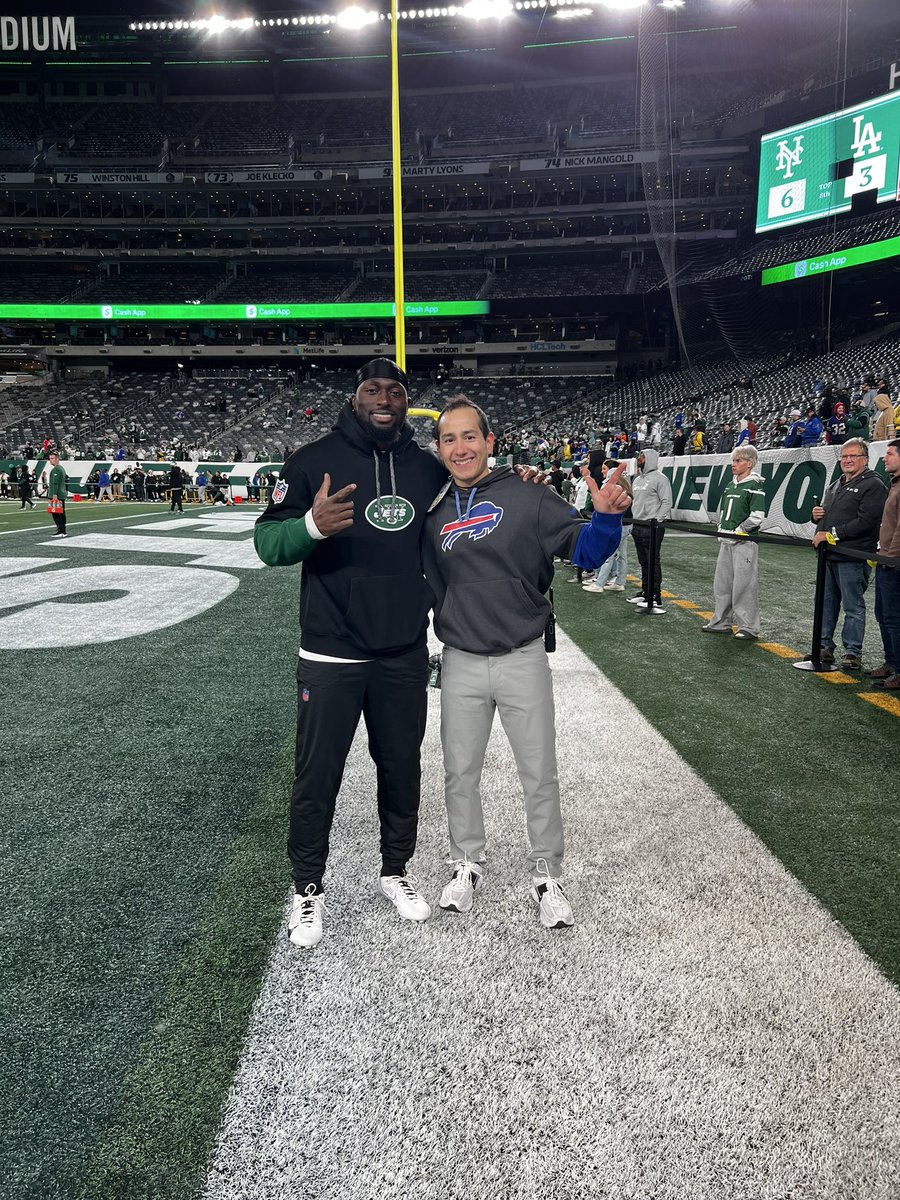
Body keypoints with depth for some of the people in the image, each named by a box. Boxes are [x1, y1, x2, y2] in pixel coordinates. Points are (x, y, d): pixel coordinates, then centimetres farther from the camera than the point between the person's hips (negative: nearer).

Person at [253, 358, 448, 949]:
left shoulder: (429, 468, 4)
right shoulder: (315, 460, -7)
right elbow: (268, 541, -9)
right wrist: (312, 524, -30)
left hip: (405, 655, 3)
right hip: (331, 656, -3)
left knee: (402, 769, 16)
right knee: (317, 777, 7)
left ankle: (396, 870, 38)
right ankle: (309, 888, 28)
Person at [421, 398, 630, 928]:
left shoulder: (528, 497, -8)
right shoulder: (433, 511, 3)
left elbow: (583, 548, -10)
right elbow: (422, 578, 12)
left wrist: (607, 517, -29)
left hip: (523, 660, -3)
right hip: (461, 664, 3)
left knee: (540, 775, 8)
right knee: (461, 773, 15)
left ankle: (547, 875, 28)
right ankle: (468, 864, 36)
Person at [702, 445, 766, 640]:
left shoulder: (755, 487, -9)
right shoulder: (730, 486, 15)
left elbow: (757, 517, -17)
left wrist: (737, 531, -14)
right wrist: (722, 530, 11)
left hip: (744, 542, -8)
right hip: (726, 542, 8)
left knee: (744, 585, -6)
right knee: (722, 583, 13)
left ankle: (748, 627, 2)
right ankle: (722, 622, 24)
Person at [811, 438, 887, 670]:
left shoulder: (873, 485, -7)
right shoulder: (836, 486, 20)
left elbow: (865, 522, -18)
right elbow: (826, 512, 32)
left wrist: (832, 534, -18)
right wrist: (817, 515, 7)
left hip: (853, 558, -8)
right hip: (829, 556, 8)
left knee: (853, 607, -2)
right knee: (826, 603, 13)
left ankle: (853, 653, 4)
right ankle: (825, 647, 22)